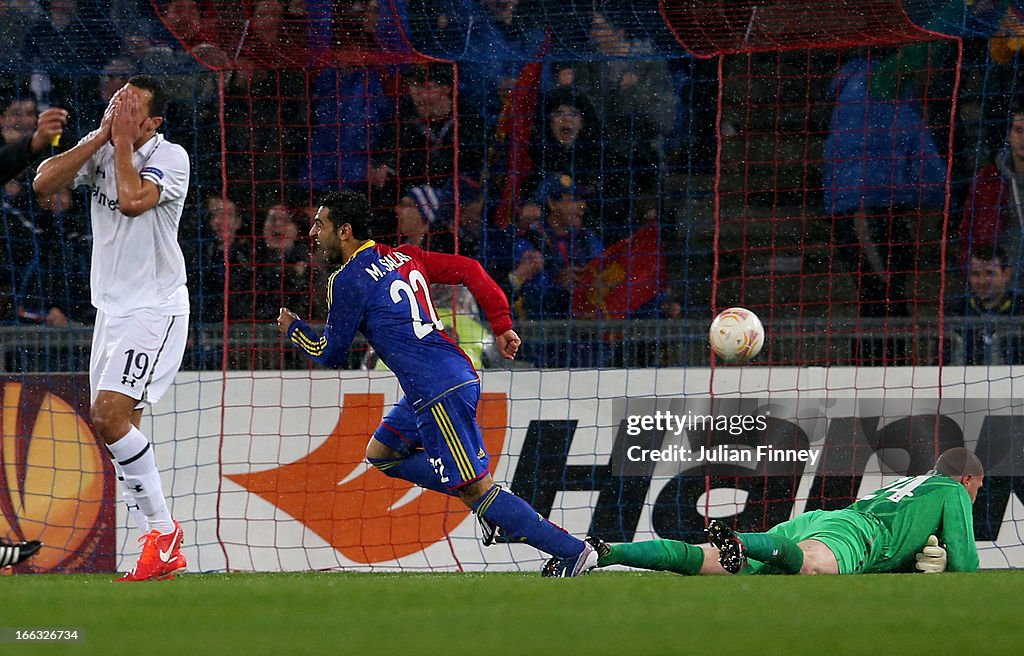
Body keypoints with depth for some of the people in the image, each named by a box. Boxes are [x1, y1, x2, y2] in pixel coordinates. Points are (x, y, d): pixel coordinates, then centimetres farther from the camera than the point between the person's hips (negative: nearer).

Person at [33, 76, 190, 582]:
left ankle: (162, 528, -8)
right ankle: (165, 555, 9)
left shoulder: (170, 157, -12)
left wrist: (123, 141, -17)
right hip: (112, 309, 8)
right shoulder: (98, 148, 5)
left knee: (110, 415, -20)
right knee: (115, 427, 5)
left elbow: (132, 200, -29)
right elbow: (43, 182, -8)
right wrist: (101, 137, -12)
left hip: (155, 310, -7)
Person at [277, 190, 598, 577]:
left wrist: (293, 329, 19)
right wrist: (502, 327, 15)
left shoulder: (347, 280, -8)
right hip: (459, 375, 10)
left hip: (439, 393, -10)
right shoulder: (403, 257, 16)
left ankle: (573, 552, -10)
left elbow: (330, 355, -1)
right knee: (381, 452, 21)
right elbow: (469, 270, 15)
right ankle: (489, 505, 15)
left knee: (476, 487, -7)